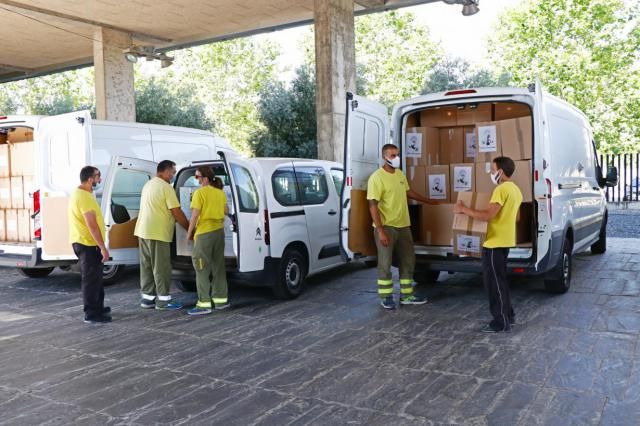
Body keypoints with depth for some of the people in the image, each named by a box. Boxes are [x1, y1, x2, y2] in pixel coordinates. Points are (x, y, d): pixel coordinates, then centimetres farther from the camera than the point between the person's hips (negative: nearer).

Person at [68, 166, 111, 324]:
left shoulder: (78, 193, 14)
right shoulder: (84, 197, -20)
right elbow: (92, 225, -24)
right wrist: (103, 247, -22)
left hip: (83, 242, 11)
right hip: (88, 244, -11)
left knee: (95, 277, 19)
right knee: (91, 279, -4)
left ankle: (98, 308, 29)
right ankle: (92, 314, 2)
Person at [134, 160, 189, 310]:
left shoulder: (148, 185, 16)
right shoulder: (166, 187, -12)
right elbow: (177, 213, -14)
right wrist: (190, 229, -5)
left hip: (143, 231, 9)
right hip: (157, 233, -9)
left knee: (147, 266, 12)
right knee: (161, 268, -2)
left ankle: (148, 298, 17)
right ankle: (163, 300, 3)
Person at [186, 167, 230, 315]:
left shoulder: (200, 193, -13)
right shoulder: (220, 192, 7)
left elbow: (194, 215, -14)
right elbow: (226, 211, 16)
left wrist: (189, 232, -3)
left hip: (204, 233, -7)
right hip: (219, 231, 7)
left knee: (202, 269, -3)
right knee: (218, 266, 15)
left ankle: (204, 304, -5)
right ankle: (221, 299, 20)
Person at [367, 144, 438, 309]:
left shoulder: (400, 174, 9)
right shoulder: (377, 177, -16)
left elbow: (408, 192, 27)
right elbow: (373, 205, -19)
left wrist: (428, 201, 34)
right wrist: (380, 231, -24)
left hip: (403, 226, 8)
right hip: (386, 227, -8)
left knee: (408, 261, 12)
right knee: (385, 263, 2)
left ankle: (407, 295, 23)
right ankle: (386, 297, 15)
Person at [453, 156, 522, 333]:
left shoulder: (502, 189, -19)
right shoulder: (515, 189, 13)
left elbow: (488, 215, -27)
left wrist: (464, 209, -20)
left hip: (495, 242, -10)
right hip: (504, 241, 10)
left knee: (493, 281, -3)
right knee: (499, 279, 19)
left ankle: (501, 322, 2)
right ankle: (508, 315, 26)